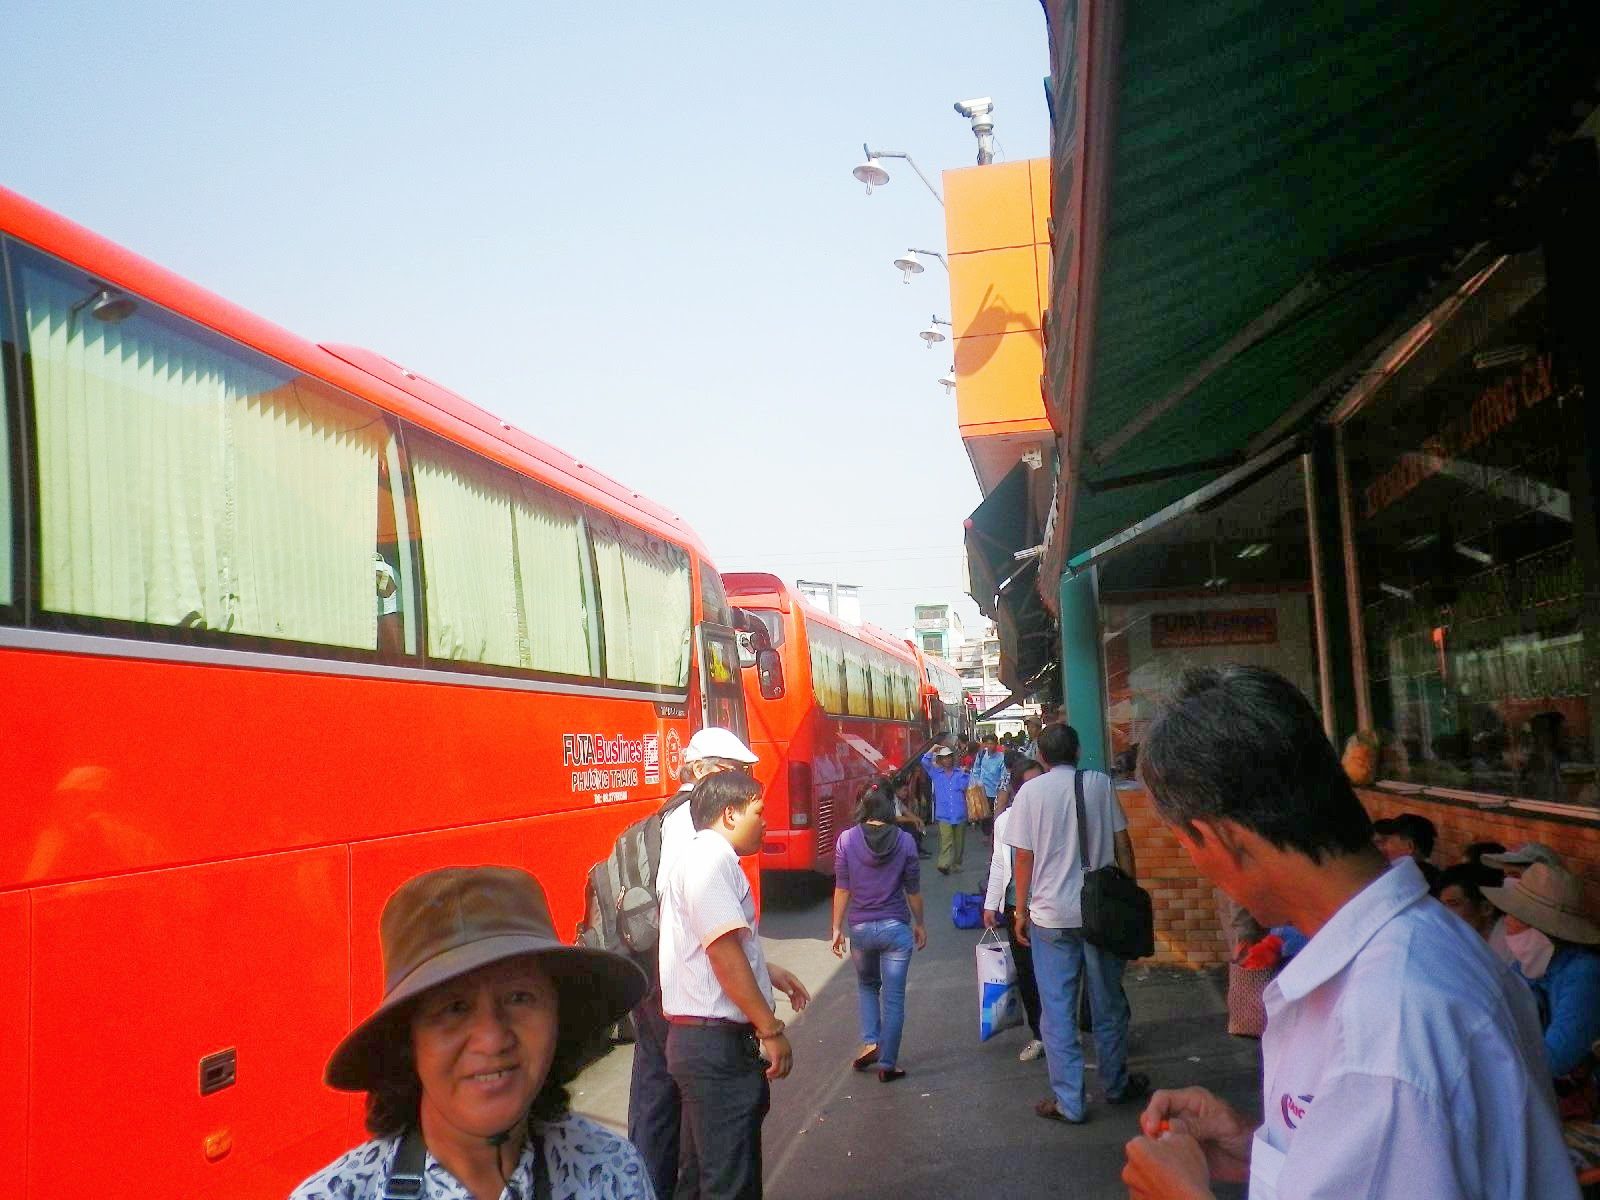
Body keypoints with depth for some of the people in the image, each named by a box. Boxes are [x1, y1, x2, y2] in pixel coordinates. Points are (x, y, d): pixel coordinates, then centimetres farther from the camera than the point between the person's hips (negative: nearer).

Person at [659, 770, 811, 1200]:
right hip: (719, 1042, -11)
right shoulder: (711, 859, -16)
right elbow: (724, 955, -22)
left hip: (696, 1038, 11)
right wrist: (771, 1030, -18)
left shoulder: (698, 857, 17)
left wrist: (768, 972, 25)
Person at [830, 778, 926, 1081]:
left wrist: (837, 927, 6)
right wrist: (920, 924, 13)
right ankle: (887, 1064, 13)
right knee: (893, 997, 9)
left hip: (860, 928, 1)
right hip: (896, 928, -1)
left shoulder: (847, 840, -8)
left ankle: (870, 1042, 13)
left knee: (866, 985, 26)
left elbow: (842, 888, -4)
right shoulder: (905, 841, -9)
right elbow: (913, 890, -1)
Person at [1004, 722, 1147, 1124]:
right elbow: (1122, 844, 1)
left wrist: (1021, 911, 4)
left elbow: (1024, 858, -5)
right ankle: (1116, 1085, 31)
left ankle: (1069, 1102, 9)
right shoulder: (1100, 784, -1)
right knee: (1108, 1003, 16)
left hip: (1051, 916, -2)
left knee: (1057, 1011, 6)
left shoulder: (1030, 792, -6)